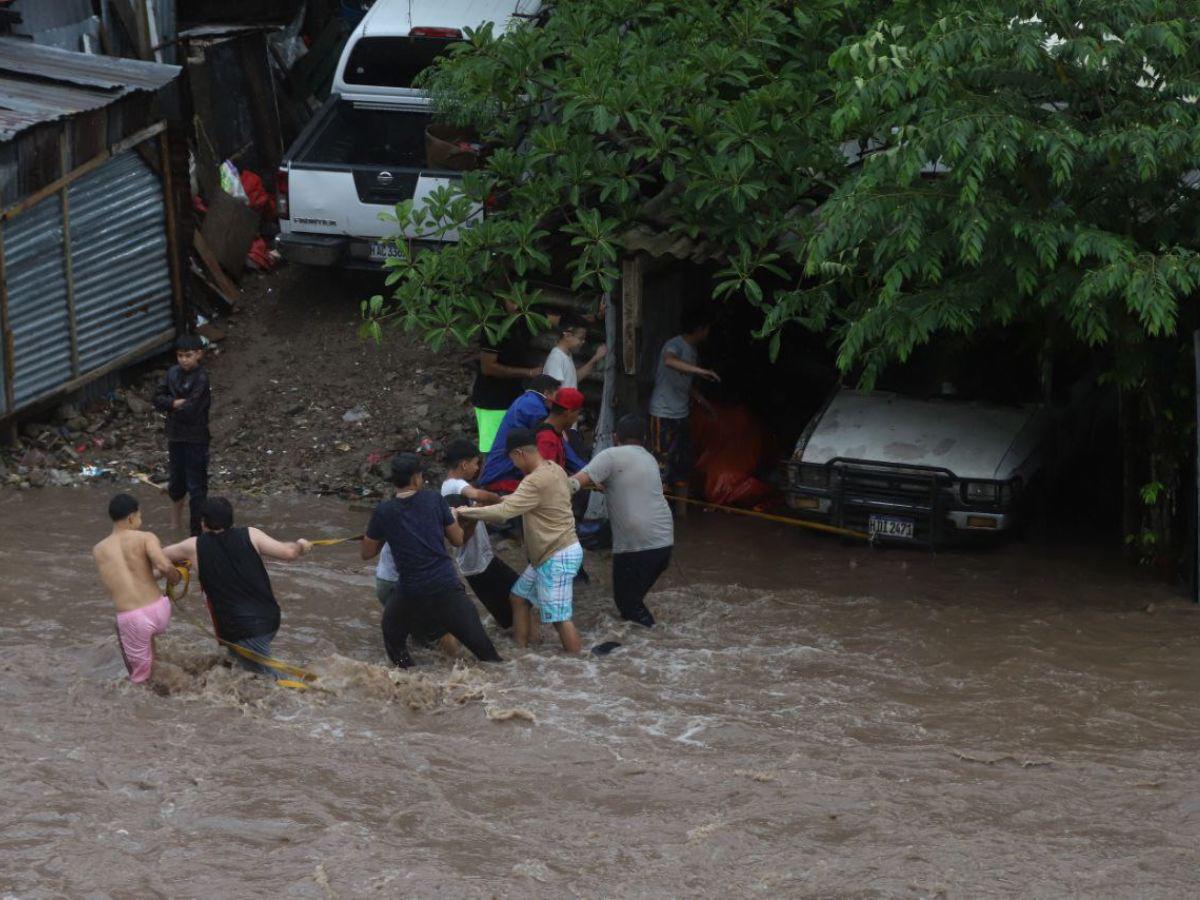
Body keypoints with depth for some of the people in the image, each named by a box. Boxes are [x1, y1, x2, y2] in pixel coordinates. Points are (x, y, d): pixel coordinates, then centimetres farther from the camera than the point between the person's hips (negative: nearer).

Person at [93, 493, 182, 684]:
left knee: (141, 677, 17)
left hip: (131, 619, -1)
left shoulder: (98, 550, 10)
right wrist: (174, 577, 4)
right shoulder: (145, 538, -1)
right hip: (159, 611, 1)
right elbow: (164, 566, -18)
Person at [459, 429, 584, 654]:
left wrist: (465, 512, -19)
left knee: (559, 617, -8)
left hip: (558, 557, -10)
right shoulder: (553, 469, 6)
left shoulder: (536, 481, -25)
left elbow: (502, 512, -29)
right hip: (548, 555, 10)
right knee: (518, 597, 17)